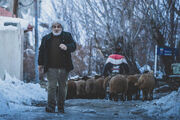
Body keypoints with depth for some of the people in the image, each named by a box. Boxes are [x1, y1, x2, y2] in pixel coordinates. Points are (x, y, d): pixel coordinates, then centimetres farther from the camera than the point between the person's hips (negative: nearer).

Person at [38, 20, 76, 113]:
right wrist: (40, 63, 12)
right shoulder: (46, 38, 12)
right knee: (51, 86, -8)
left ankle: (61, 107, 14)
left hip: (63, 67, 0)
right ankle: (51, 106, -8)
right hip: (51, 67, 0)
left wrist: (67, 47, -26)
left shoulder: (67, 36, 8)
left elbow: (73, 46, -5)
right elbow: (41, 51, 17)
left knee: (62, 86, 5)